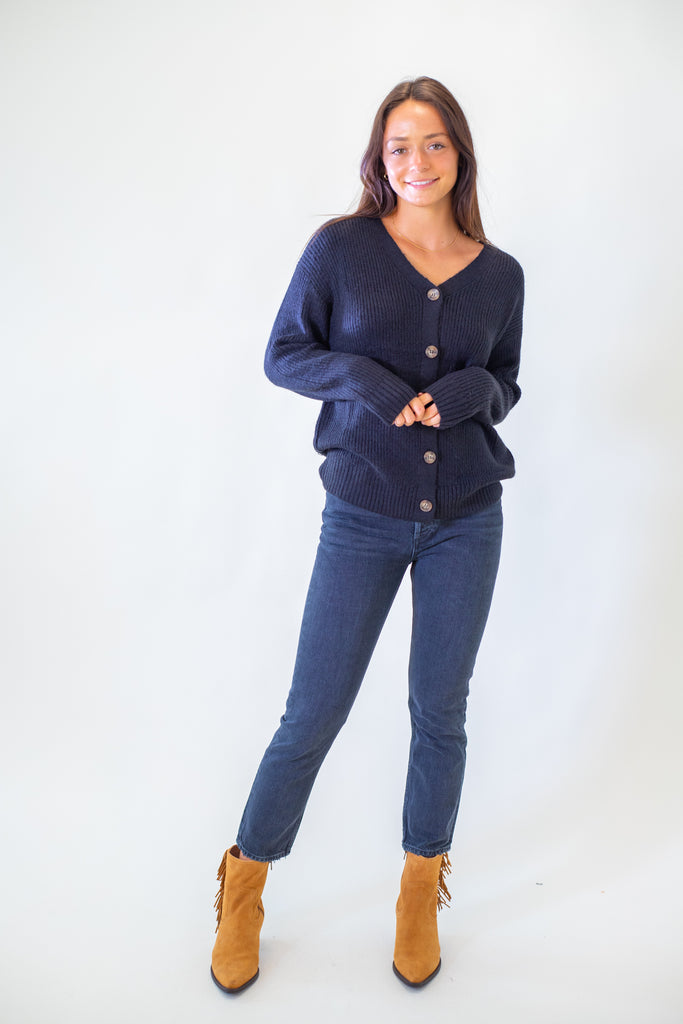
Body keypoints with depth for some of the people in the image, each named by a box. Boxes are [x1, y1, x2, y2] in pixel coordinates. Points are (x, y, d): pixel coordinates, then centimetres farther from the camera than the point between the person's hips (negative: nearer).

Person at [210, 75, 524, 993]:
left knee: (440, 710, 12)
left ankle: (421, 888, 36)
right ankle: (245, 884, 29)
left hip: (468, 517, 3)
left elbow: (506, 383, 14)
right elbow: (283, 355, 1)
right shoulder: (340, 247, -3)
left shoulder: (500, 274, 5)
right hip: (364, 515, -2)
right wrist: (363, 376, -16)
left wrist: (471, 390, -9)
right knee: (313, 713, 4)